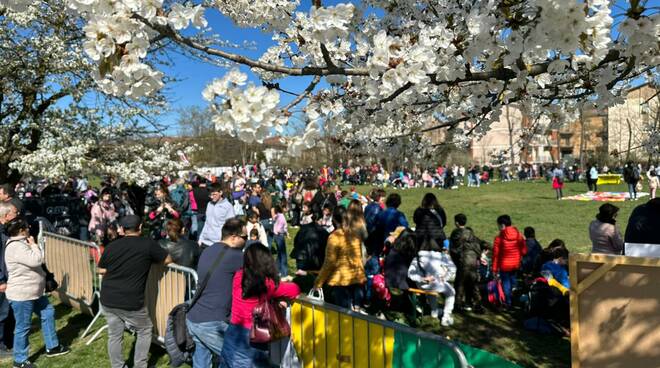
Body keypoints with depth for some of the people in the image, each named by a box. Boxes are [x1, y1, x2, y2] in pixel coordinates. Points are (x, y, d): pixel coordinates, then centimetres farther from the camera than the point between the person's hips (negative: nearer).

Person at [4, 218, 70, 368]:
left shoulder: (20, 243, 12)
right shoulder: (16, 247, -24)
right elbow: (37, 260, -30)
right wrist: (33, 244, -18)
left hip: (34, 292, 11)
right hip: (21, 295, -11)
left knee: (48, 313, 18)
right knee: (23, 327, 2)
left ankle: (52, 347, 30)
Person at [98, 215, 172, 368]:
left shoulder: (111, 246, 1)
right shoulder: (148, 244, -9)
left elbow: (101, 270, 14)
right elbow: (168, 260, 3)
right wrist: (150, 258, 19)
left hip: (108, 300, 4)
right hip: (131, 303, -4)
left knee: (114, 335, 17)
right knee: (145, 331, 17)